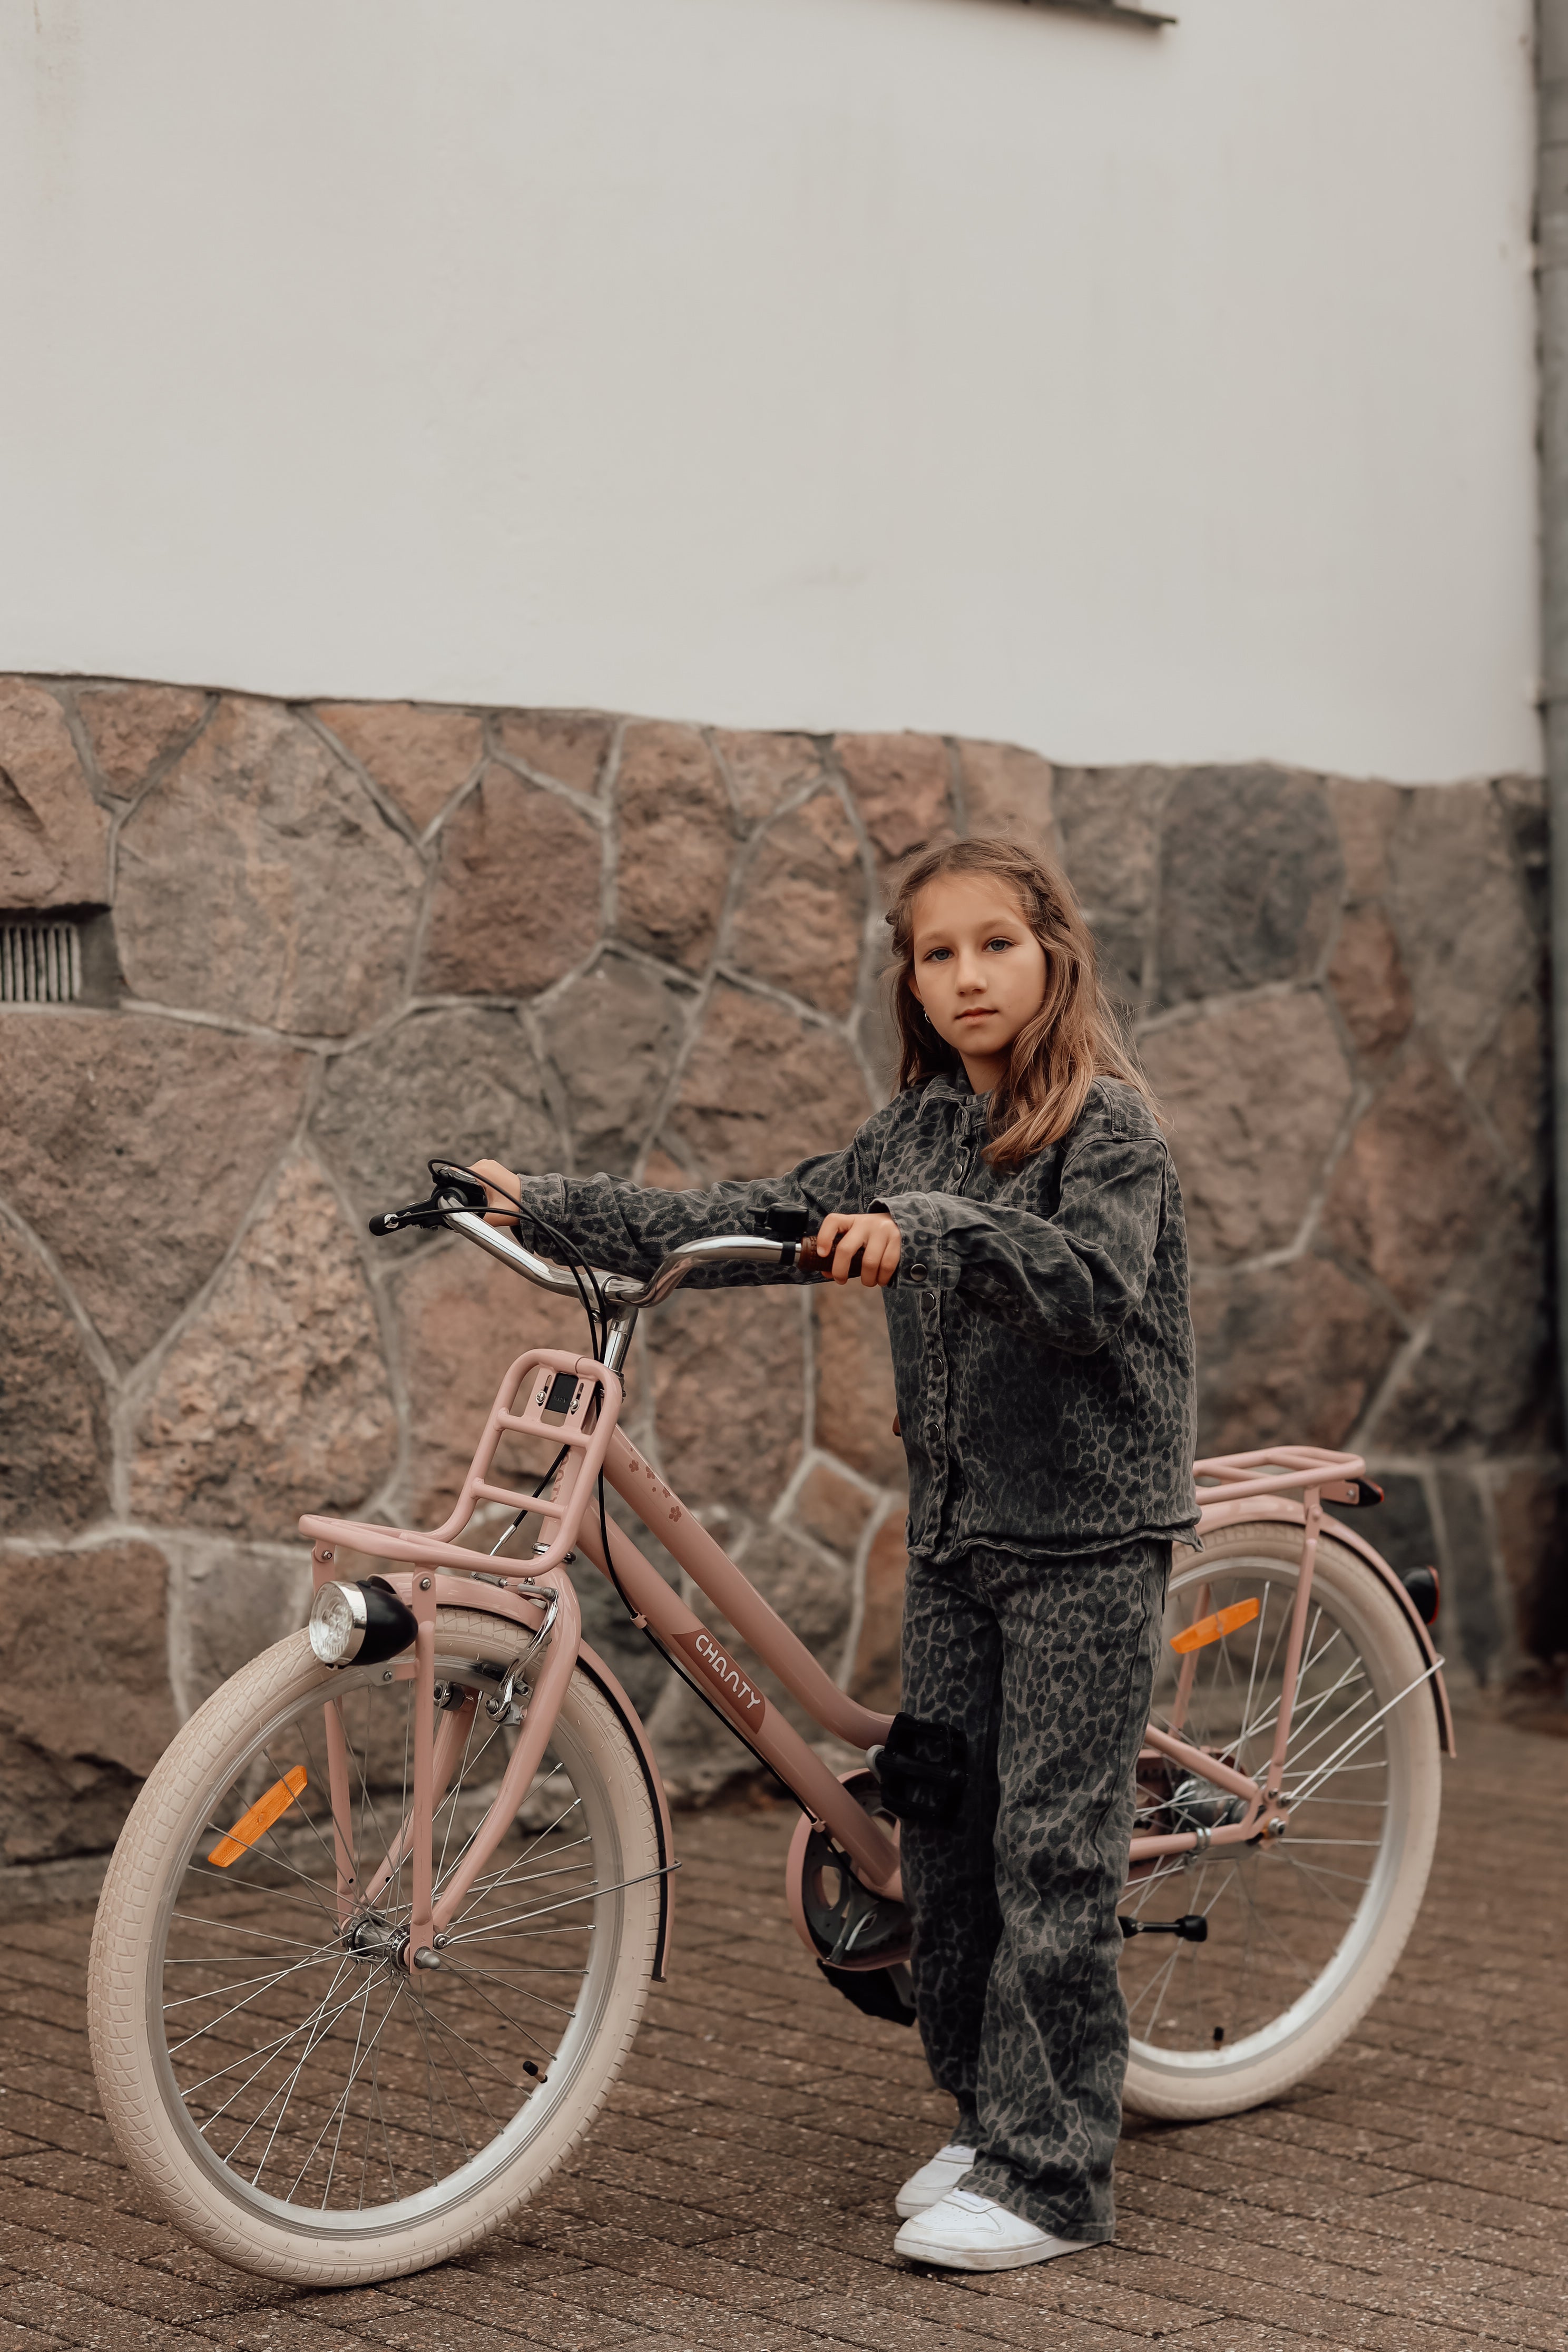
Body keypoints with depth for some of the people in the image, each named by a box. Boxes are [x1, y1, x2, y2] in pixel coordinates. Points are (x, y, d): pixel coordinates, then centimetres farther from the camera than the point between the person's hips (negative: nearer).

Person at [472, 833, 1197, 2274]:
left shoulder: (1110, 1126, -10)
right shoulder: (918, 1132, 10)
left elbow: (1094, 1285, -27)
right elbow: (756, 1222, 9)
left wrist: (928, 1229, -40)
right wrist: (551, 1207, 5)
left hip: (1088, 1533, -7)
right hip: (959, 1530, 7)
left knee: (1054, 1843, -5)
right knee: (939, 1827, 10)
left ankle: (1050, 2177, 3)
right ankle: (988, 2119, 25)